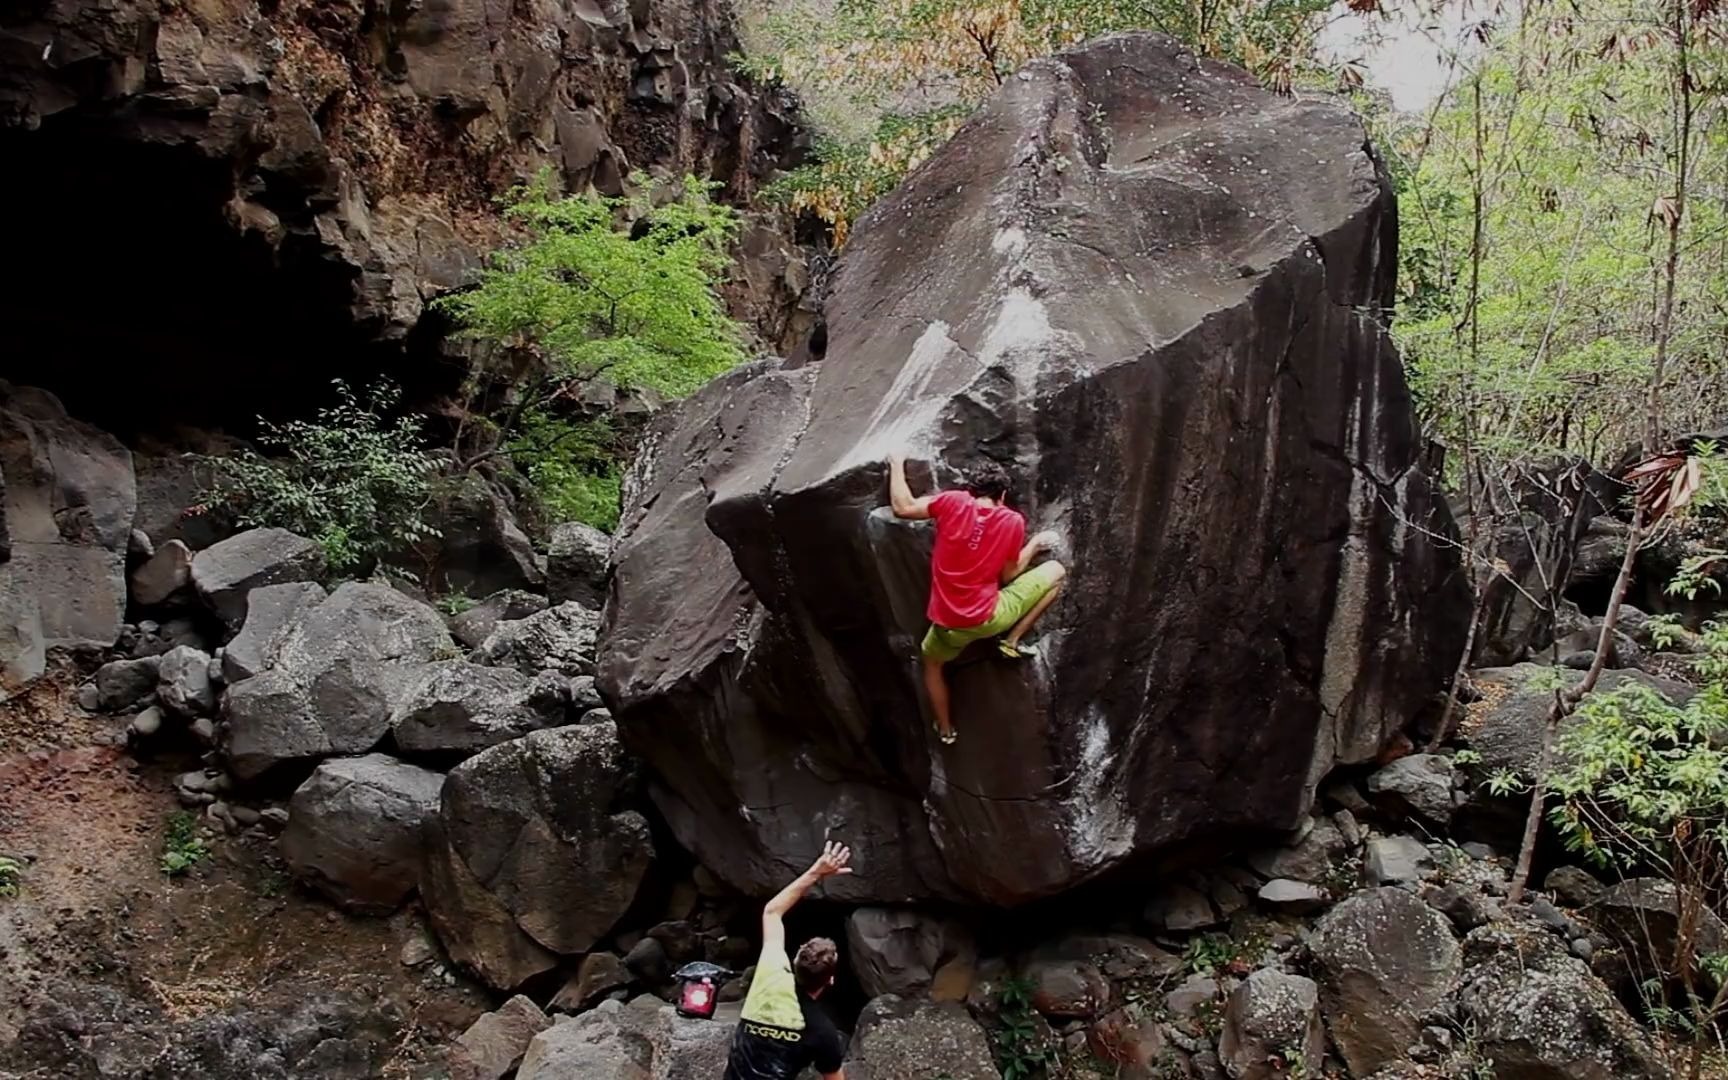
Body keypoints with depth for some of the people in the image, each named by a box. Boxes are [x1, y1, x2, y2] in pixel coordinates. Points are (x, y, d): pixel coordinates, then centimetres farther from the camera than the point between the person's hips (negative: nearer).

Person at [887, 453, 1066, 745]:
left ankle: (945, 730, 43)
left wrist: (897, 466, 9)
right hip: (988, 619, -2)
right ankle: (1012, 642, 13)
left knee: (932, 662, 36)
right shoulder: (1013, 521, -5)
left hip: (949, 624, 2)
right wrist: (1034, 545, 20)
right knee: (1056, 571, 14)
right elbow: (1008, 576, 5)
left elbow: (902, 508, -6)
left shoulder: (954, 502, -7)